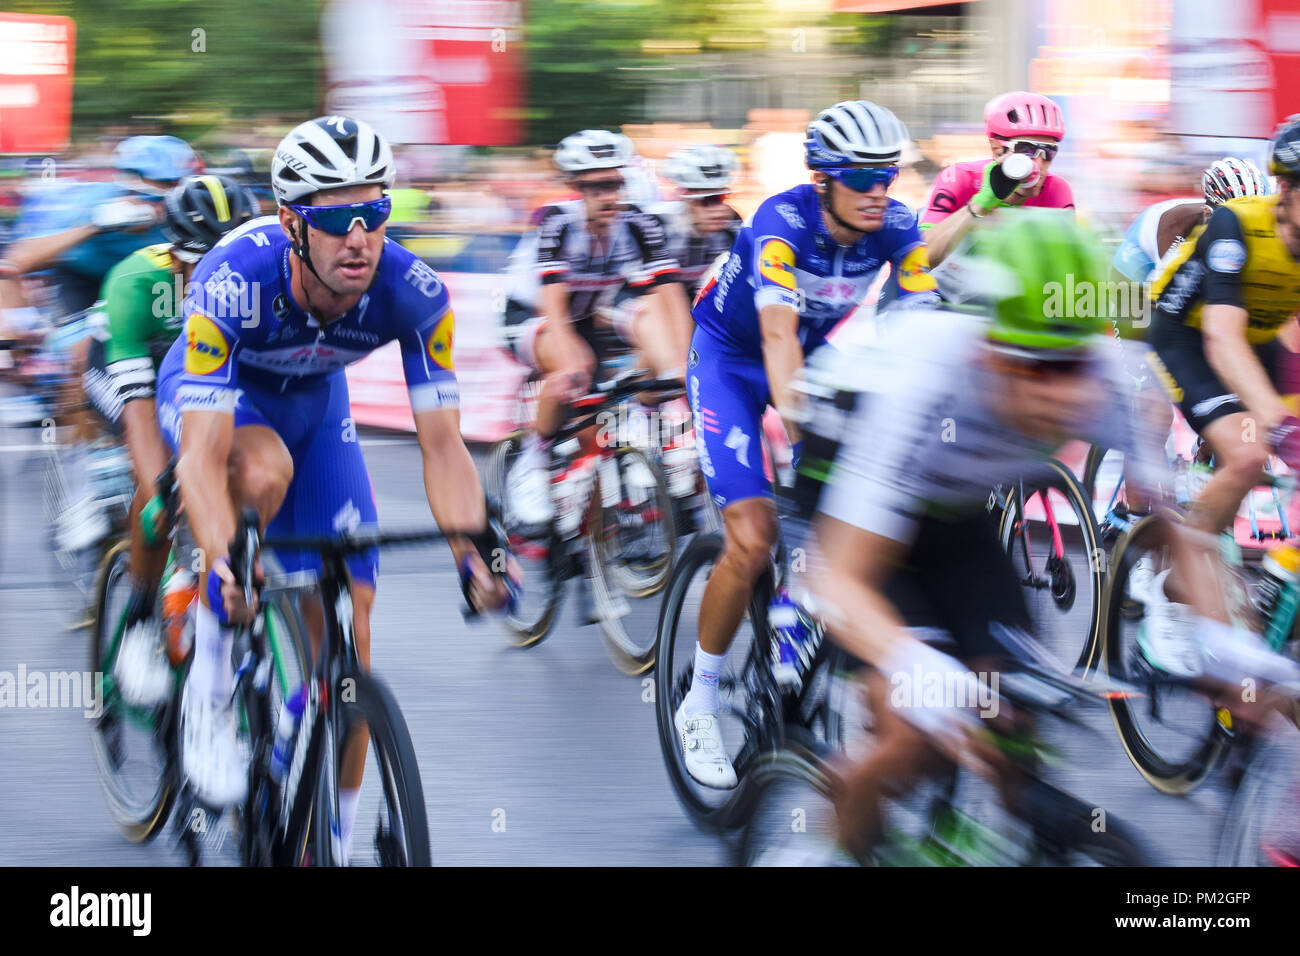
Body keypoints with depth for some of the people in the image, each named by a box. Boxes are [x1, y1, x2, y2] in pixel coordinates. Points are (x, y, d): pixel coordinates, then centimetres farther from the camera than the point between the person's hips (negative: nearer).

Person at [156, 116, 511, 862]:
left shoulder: (413, 292, -30)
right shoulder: (234, 282, -39)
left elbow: (442, 444, -27)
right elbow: (203, 456, -43)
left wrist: (474, 547, -43)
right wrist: (225, 564, -59)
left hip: (315, 404, 3)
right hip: (213, 394, -3)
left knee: (350, 628, -8)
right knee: (265, 473, -38)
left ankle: (337, 836, 7)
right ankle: (212, 683, -18)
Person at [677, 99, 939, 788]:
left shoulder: (895, 226, -18)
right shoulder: (782, 222, -32)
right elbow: (779, 337, -43)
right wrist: (800, 434, -56)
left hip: (816, 353, 5)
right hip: (730, 355, -5)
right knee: (753, 541, -17)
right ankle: (700, 705, 0)